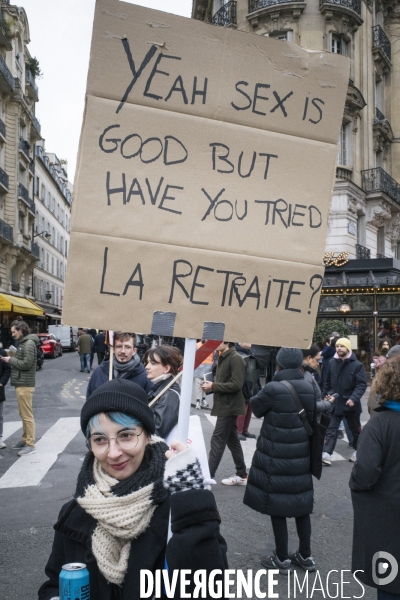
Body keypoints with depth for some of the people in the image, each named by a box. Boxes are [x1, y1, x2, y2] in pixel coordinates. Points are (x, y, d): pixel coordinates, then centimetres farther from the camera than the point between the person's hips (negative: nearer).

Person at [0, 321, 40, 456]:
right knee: (23, 415, 16)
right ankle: (25, 440, 25)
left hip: (25, 385, -10)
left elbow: (26, 364, -21)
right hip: (21, 384, 10)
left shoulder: (29, 343, -15)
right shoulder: (23, 343, 15)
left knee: (27, 415, -5)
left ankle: (30, 445, 0)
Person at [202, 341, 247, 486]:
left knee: (217, 441, -6)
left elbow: (236, 385, -22)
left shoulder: (235, 358, -16)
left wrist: (213, 386, -18)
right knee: (232, 440, 14)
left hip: (229, 407, -10)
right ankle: (241, 475, 23)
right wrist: (211, 384, 1)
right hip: (224, 405, 10)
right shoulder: (223, 358, 13)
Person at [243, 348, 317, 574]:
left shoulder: (273, 389, -20)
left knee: (277, 506, 8)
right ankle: (306, 555, 31)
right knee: (301, 504, 18)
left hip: (276, 457, -5)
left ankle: (282, 559, 20)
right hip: (302, 455, 6)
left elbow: (256, 408, -2)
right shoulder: (311, 386, -4)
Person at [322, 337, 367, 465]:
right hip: (335, 403, 2)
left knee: (355, 430, 17)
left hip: (351, 404, -2)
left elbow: (362, 384, -15)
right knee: (331, 429, -2)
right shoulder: (332, 363, 2)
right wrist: (325, 395, 7)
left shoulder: (357, 365, -10)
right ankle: (326, 454, -5)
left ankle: (358, 451, 36)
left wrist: (354, 398, -26)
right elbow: (328, 382, 12)